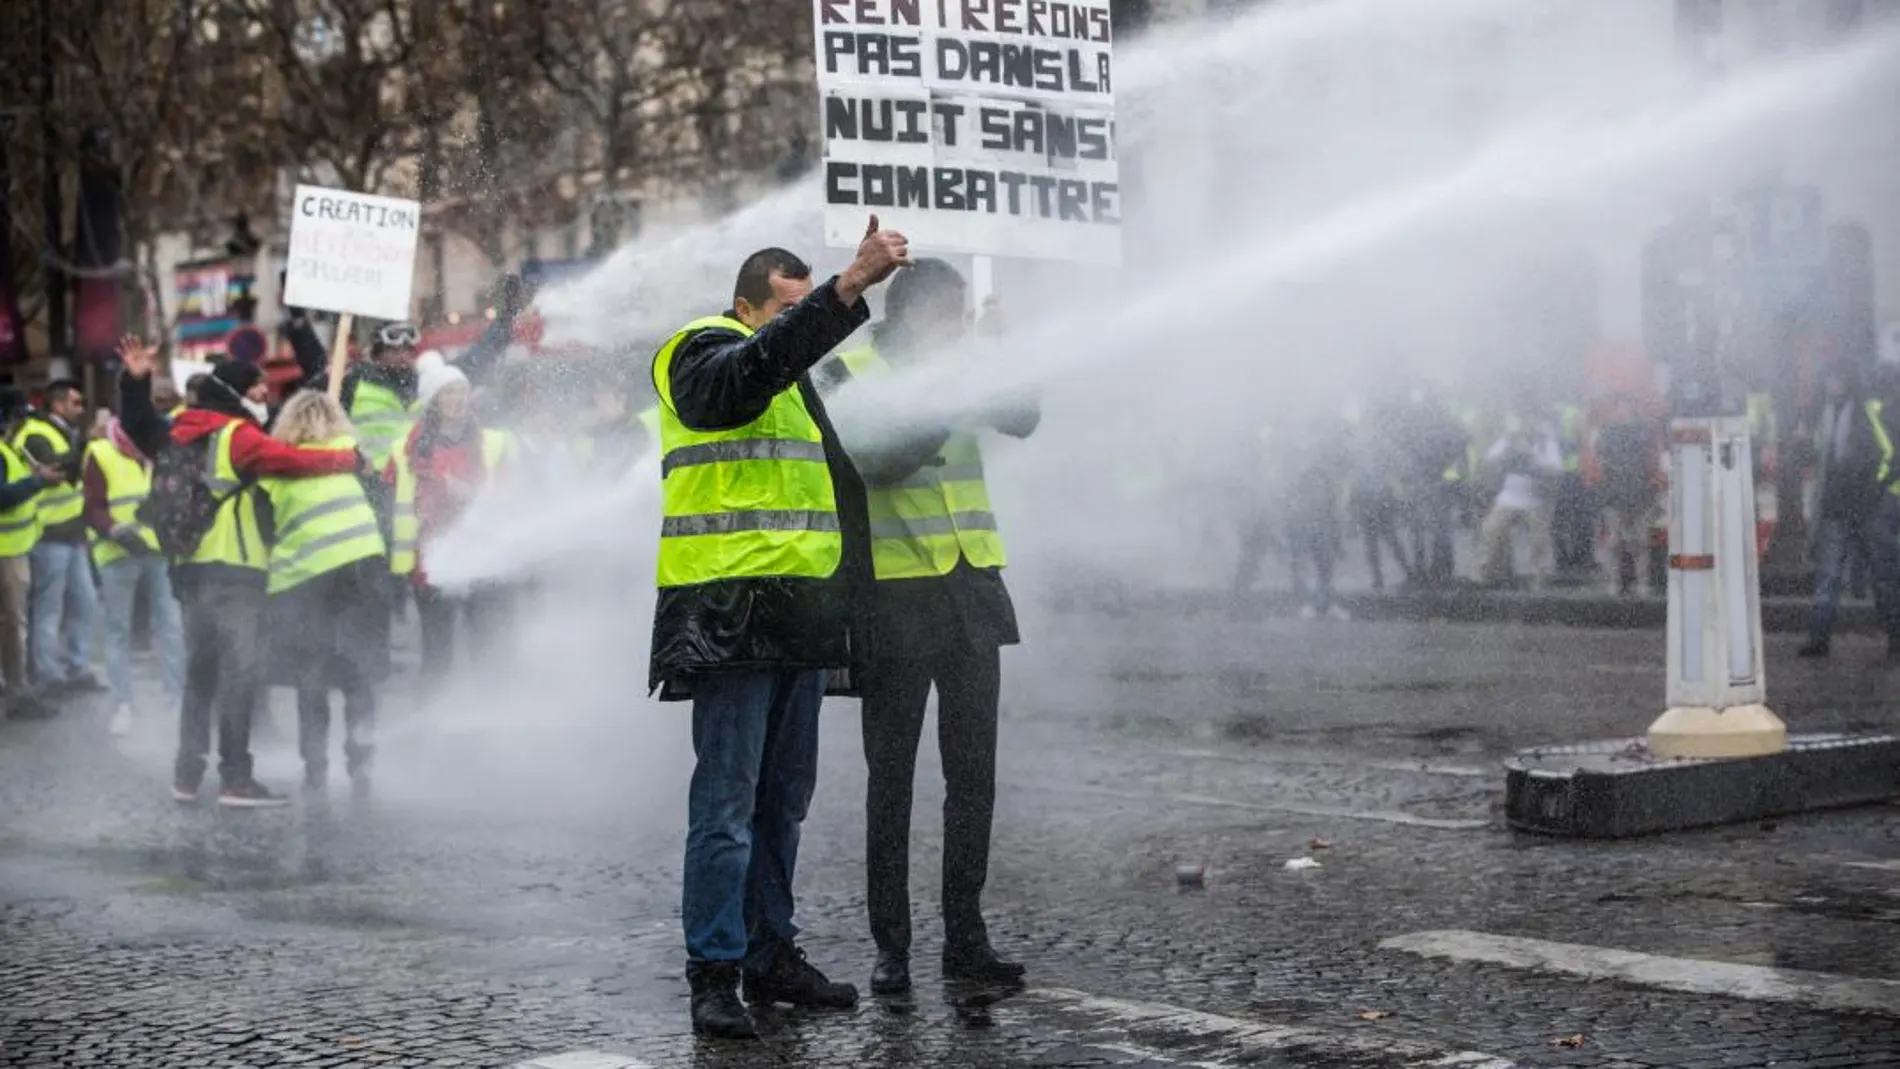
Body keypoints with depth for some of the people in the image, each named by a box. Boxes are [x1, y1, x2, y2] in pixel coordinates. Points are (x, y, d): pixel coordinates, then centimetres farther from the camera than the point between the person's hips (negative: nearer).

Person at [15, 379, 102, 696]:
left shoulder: (66, 433, 19)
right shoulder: (36, 436, -12)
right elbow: (59, 468, -29)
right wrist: (86, 443, -29)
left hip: (71, 535, 9)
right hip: (50, 537, -9)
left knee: (83, 602, 12)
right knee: (48, 610, -4)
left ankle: (79, 670, 20)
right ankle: (49, 678, -1)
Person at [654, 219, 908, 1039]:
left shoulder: (796, 381, 23)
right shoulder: (706, 355, -4)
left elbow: (833, 473, 33)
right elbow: (763, 359, -27)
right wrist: (851, 286, -36)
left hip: (798, 617, 9)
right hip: (730, 615, -9)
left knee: (783, 801, 12)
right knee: (727, 803, -8)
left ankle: (772, 957, 20)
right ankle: (714, 974, -5)